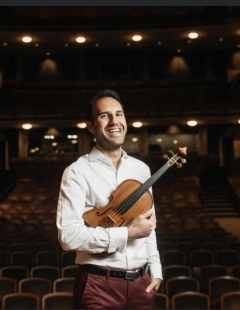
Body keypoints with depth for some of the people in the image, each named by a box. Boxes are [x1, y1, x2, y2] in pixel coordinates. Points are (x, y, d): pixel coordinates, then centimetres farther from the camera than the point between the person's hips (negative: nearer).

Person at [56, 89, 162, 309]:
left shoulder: (141, 169, 9)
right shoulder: (78, 172, -10)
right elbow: (69, 236, -20)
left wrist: (155, 271, 7)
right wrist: (127, 233, -17)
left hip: (141, 281, 5)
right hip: (100, 283, -5)